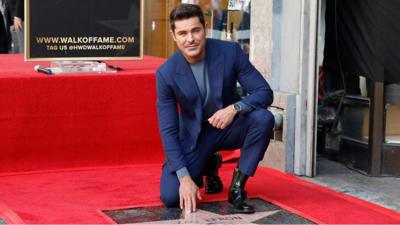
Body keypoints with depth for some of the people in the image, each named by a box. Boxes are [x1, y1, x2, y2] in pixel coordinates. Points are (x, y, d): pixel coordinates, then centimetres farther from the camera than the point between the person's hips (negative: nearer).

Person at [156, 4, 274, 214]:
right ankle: (209, 165, 17)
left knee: (263, 118, -31)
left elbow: (265, 92, -17)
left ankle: (237, 188, -15)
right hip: (194, 134, 0)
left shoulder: (230, 52, -19)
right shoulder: (166, 73, -20)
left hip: (229, 125, 1)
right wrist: (184, 177, -25)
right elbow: (168, 130, -17)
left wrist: (235, 108, -37)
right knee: (170, 197, -17)